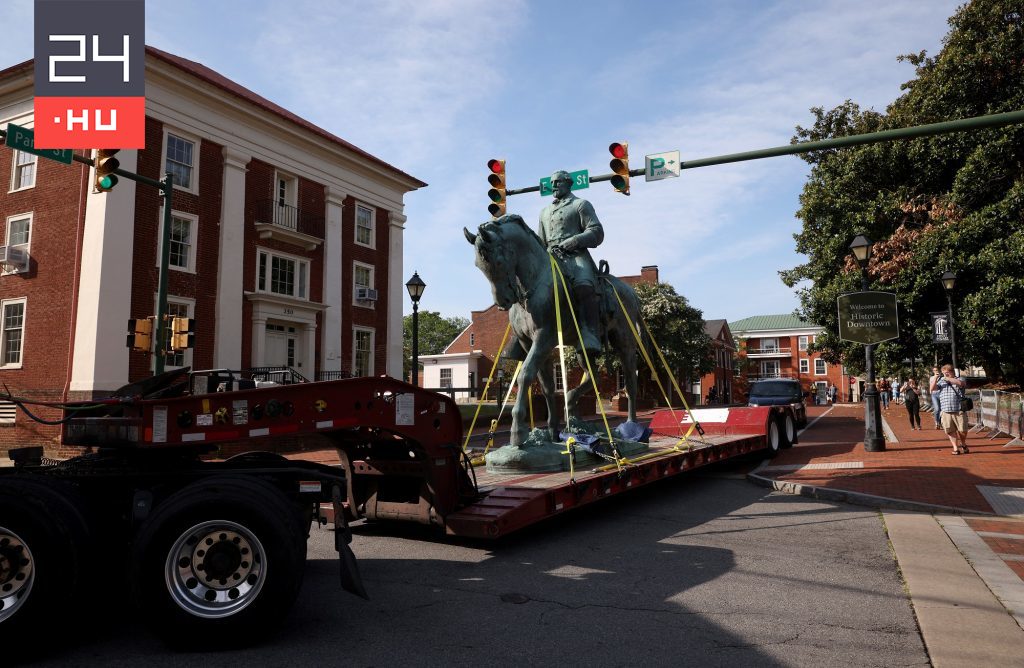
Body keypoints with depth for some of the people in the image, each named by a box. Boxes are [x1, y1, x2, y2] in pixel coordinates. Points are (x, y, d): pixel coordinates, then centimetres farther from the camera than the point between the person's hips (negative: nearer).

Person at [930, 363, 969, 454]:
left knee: (962, 430, 2)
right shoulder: (941, 381, 15)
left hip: (959, 410, -2)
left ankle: (963, 445, 28)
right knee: (950, 431, 2)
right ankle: (955, 448, 11)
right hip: (946, 412, 3)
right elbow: (932, 389, 6)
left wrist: (948, 379, -19)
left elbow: (961, 383, -18)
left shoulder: (958, 380, 5)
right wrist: (934, 380, -7)